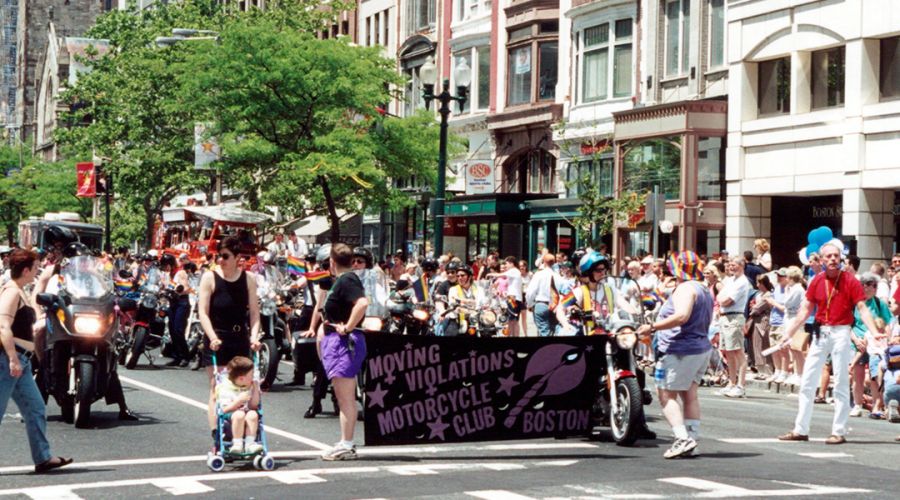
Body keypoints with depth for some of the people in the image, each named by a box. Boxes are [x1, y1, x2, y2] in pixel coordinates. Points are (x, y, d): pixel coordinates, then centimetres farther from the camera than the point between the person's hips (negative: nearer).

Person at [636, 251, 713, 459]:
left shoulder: (685, 288, -14)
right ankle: (692, 438, 9)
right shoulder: (705, 290, 17)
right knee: (689, 395, 13)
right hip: (702, 348, 10)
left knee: (667, 395, -7)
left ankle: (682, 438, -18)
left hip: (680, 350, -10)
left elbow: (682, 316, -29)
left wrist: (653, 327, -27)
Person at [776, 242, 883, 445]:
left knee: (841, 384, -1)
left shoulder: (850, 281, -6)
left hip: (840, 332, -5)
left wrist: (875, 333, -24)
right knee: (807, 382, 7)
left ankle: (839, 431, 3)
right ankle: (800, 430, 13)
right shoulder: (817, 281, 5)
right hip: (820, 333, 5)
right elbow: (805, 310, 11)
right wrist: (789, 333, 11)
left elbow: (862, 309, -12)